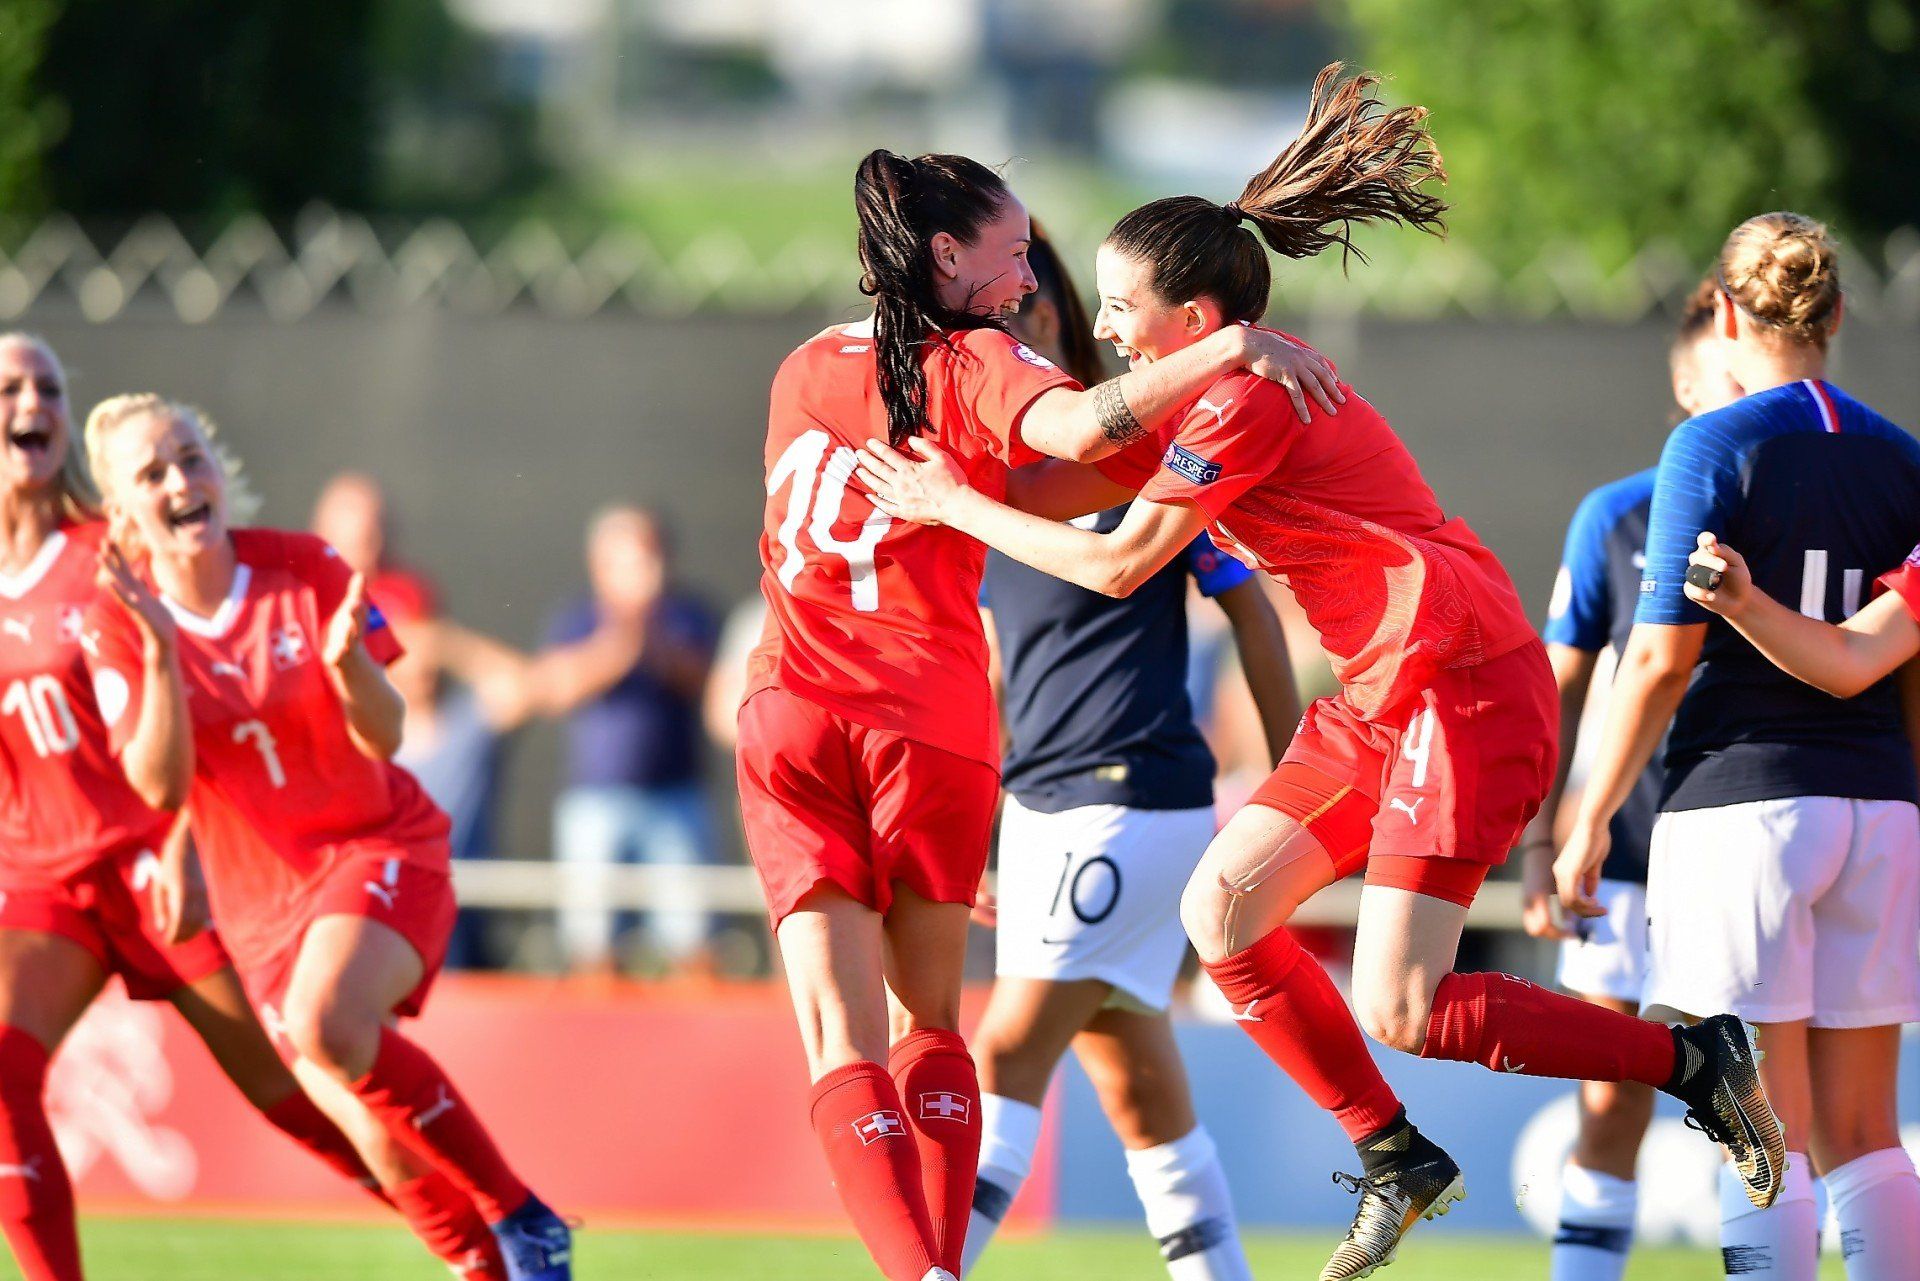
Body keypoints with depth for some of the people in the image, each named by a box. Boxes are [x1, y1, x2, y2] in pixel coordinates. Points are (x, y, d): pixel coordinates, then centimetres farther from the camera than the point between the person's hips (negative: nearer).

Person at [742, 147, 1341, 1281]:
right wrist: (1229, 347, -19)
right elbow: (1079, 429, -24)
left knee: (843, 1046, -5)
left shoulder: (805, 370, 13)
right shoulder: (972, 366, -3)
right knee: (929, 1023, 14)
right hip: (931, 715, -3)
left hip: (792, 711, 3)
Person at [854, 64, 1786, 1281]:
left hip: (1465, 689, -10)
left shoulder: (1249, 400, -17)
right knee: (1222, 910, 4)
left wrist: (954, 505, -7)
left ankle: (1693, 1057, 2)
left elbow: (1116, 564, -15)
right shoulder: (1208, 400, 13)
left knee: (1401, 1011, -12)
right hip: (1383, 690, 10)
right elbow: (1057, 488, 16)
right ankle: (1397, 1158, 14)